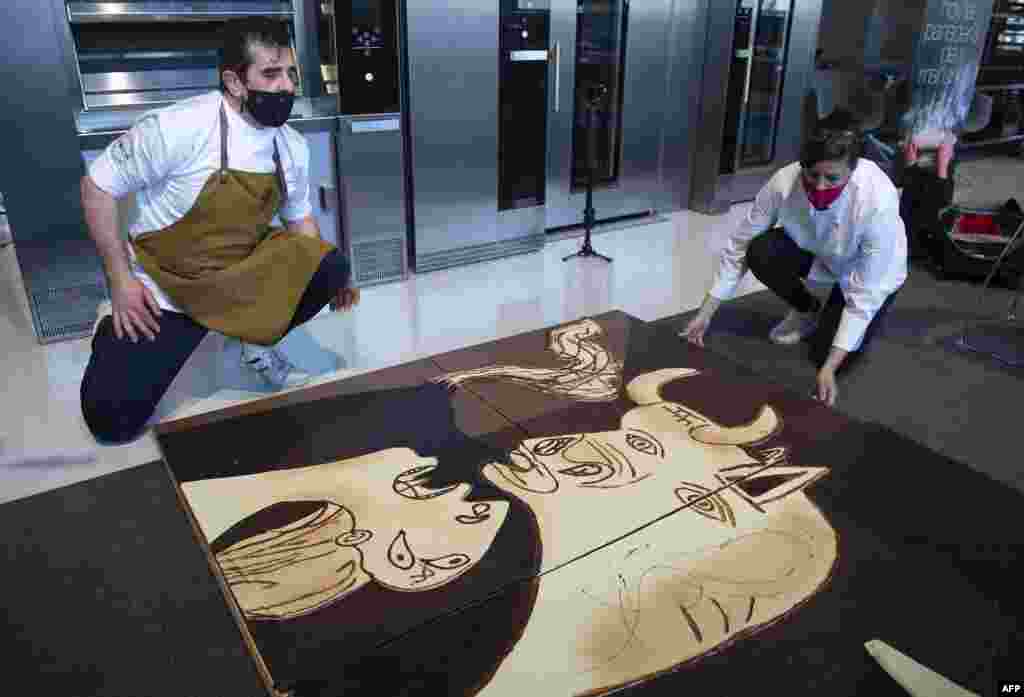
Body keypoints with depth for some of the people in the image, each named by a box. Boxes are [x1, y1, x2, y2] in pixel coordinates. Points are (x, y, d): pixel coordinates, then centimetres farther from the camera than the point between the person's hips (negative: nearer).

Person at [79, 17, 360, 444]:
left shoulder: (293, 147, -5)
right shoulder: (177, 127, -22)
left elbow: (298, 217, 11)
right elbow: (97, 187, -12)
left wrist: (328, 278, -2)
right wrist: (121, 281, -14)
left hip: (241, 277, 4)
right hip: (165, 286, -4)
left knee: (331, 268, -21)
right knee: (112, 420, -11)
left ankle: (256, 342, 6)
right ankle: (117, 324, 21)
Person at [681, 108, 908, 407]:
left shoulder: (878, 201, -39)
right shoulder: (784, 182, -31)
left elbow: (864, 294, -34)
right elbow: (739, 247, -21)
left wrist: (829, 368, -37)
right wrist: (705, 314, -22)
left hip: (872, 274, -3)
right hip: (817, 254, 4)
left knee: (824, 354, -19)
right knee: (760, 253, -27)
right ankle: (807, 310, 2)